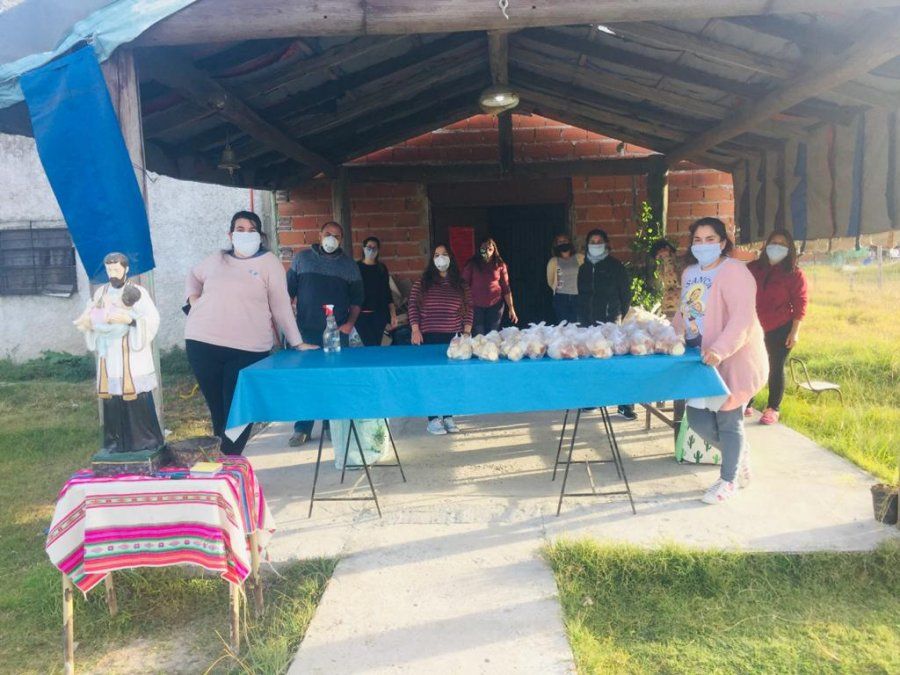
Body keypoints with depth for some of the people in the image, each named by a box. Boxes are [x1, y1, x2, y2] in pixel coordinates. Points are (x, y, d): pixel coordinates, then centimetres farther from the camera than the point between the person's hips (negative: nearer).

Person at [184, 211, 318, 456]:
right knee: (217, 408, 10)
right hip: (203, 343, 3)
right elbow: (193, 277, 32)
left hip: (248, 349, -3)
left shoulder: (268, 262, 2)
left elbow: (281, 306, 2)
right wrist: (193, 298, 12)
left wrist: (297, 343, 0)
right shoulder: (217, 259, 13)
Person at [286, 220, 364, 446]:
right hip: (307, 330, 0)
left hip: (338, 332, 1)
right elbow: (288, 290, 9)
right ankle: (302, 429, 8)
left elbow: (356, 298, 10)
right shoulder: (301, 258, 9)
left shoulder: (349, 264, 10)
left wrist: (350, 323, -2)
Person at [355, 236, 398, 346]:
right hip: (362, 314, -2)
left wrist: (393, 315, 6)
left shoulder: (382, 268, 11)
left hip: (379, 314, 3)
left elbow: (387, 293, 12)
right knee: (371, 346, -12)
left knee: (376, 345, -2)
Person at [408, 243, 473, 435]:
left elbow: (469, 309, 8)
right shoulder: (422, 283, 4)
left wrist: (467, 332, -1)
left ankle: (448, 416, 14)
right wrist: (415, 330, -8)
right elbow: (413, 307, 1)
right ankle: (433, 419, 3)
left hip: (454, 338, 2)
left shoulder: (461, 284, 9)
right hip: (429, 338, -2)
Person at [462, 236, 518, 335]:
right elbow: (464, 285, 0)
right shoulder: (472, 264, -1)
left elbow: (506, 288, 3)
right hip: (475, 305, -1)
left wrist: (511, 308, -1)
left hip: (495, 305, 1)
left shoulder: (500, 265, 2)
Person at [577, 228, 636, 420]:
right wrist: (582, 316, 14)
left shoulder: (615, 266, 2)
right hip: (588, 323, 4)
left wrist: (620, 316, -1)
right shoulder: (584, 268, 15)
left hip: (610, 323, -4)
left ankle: (625, 405, -1)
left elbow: (626, 294, 2)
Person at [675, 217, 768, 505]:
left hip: (733, 358, -7)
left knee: (728, 420, 2)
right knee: (697, 418, 8)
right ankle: (739, 455, 34)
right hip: (702, 357, 8)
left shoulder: (733, 271, -14)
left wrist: (720, 350, -35)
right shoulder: (689, 273, 11)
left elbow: (742, 316, -25)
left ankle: (729, 481, 20)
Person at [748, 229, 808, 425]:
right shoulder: (753, 269, 6)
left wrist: (794, 331, -9)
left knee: (776, 367, 5)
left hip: (780, 329, -3)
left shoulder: (794, 274, -3)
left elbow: (799, 304, -5)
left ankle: (773, 409, 15)